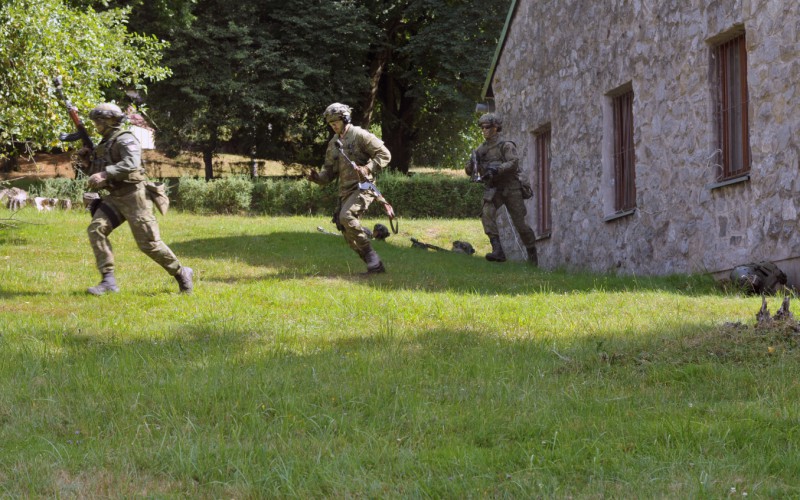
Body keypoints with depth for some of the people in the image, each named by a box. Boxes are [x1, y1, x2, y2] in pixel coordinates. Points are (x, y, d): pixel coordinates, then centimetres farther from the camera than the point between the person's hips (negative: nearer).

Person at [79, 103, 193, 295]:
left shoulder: (125, 140, -11)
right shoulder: (105, 144, 17)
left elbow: (131, 164, -29)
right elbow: (98, 170, 27)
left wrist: (104, 174, -34)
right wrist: (88, 162, 8)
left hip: (133, 196, -8)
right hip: (114, 197, 8)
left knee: (148, 243, -6)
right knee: (96, 228, -13)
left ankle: (181, 274, 13)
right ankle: (108, 281, -17)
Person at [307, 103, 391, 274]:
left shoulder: (360, 135, -5)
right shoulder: (333, 143, 16)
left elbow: (384, 154, -9)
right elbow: (329, 171, 19)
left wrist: (368, 168, -22)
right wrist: (317, 177, -2)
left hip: (363, 187, -8)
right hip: (345, 192, 8)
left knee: (346, 216, -29)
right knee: (350, 236, 2)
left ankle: (370, 255, -21)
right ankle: (375, 265, 11)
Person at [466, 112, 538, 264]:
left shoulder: (506, 145, -7)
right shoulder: (481, 149, 8)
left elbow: (514, 163, -22)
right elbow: (470, 171, 8)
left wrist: (497, 169, -36)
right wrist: (471, 166, -16)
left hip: (511, 188, -3)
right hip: (493, 189, 3)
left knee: (520, 223, 1)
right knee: (487, 214, -24)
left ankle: (532, 253, 23)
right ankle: (498, 251, -30)